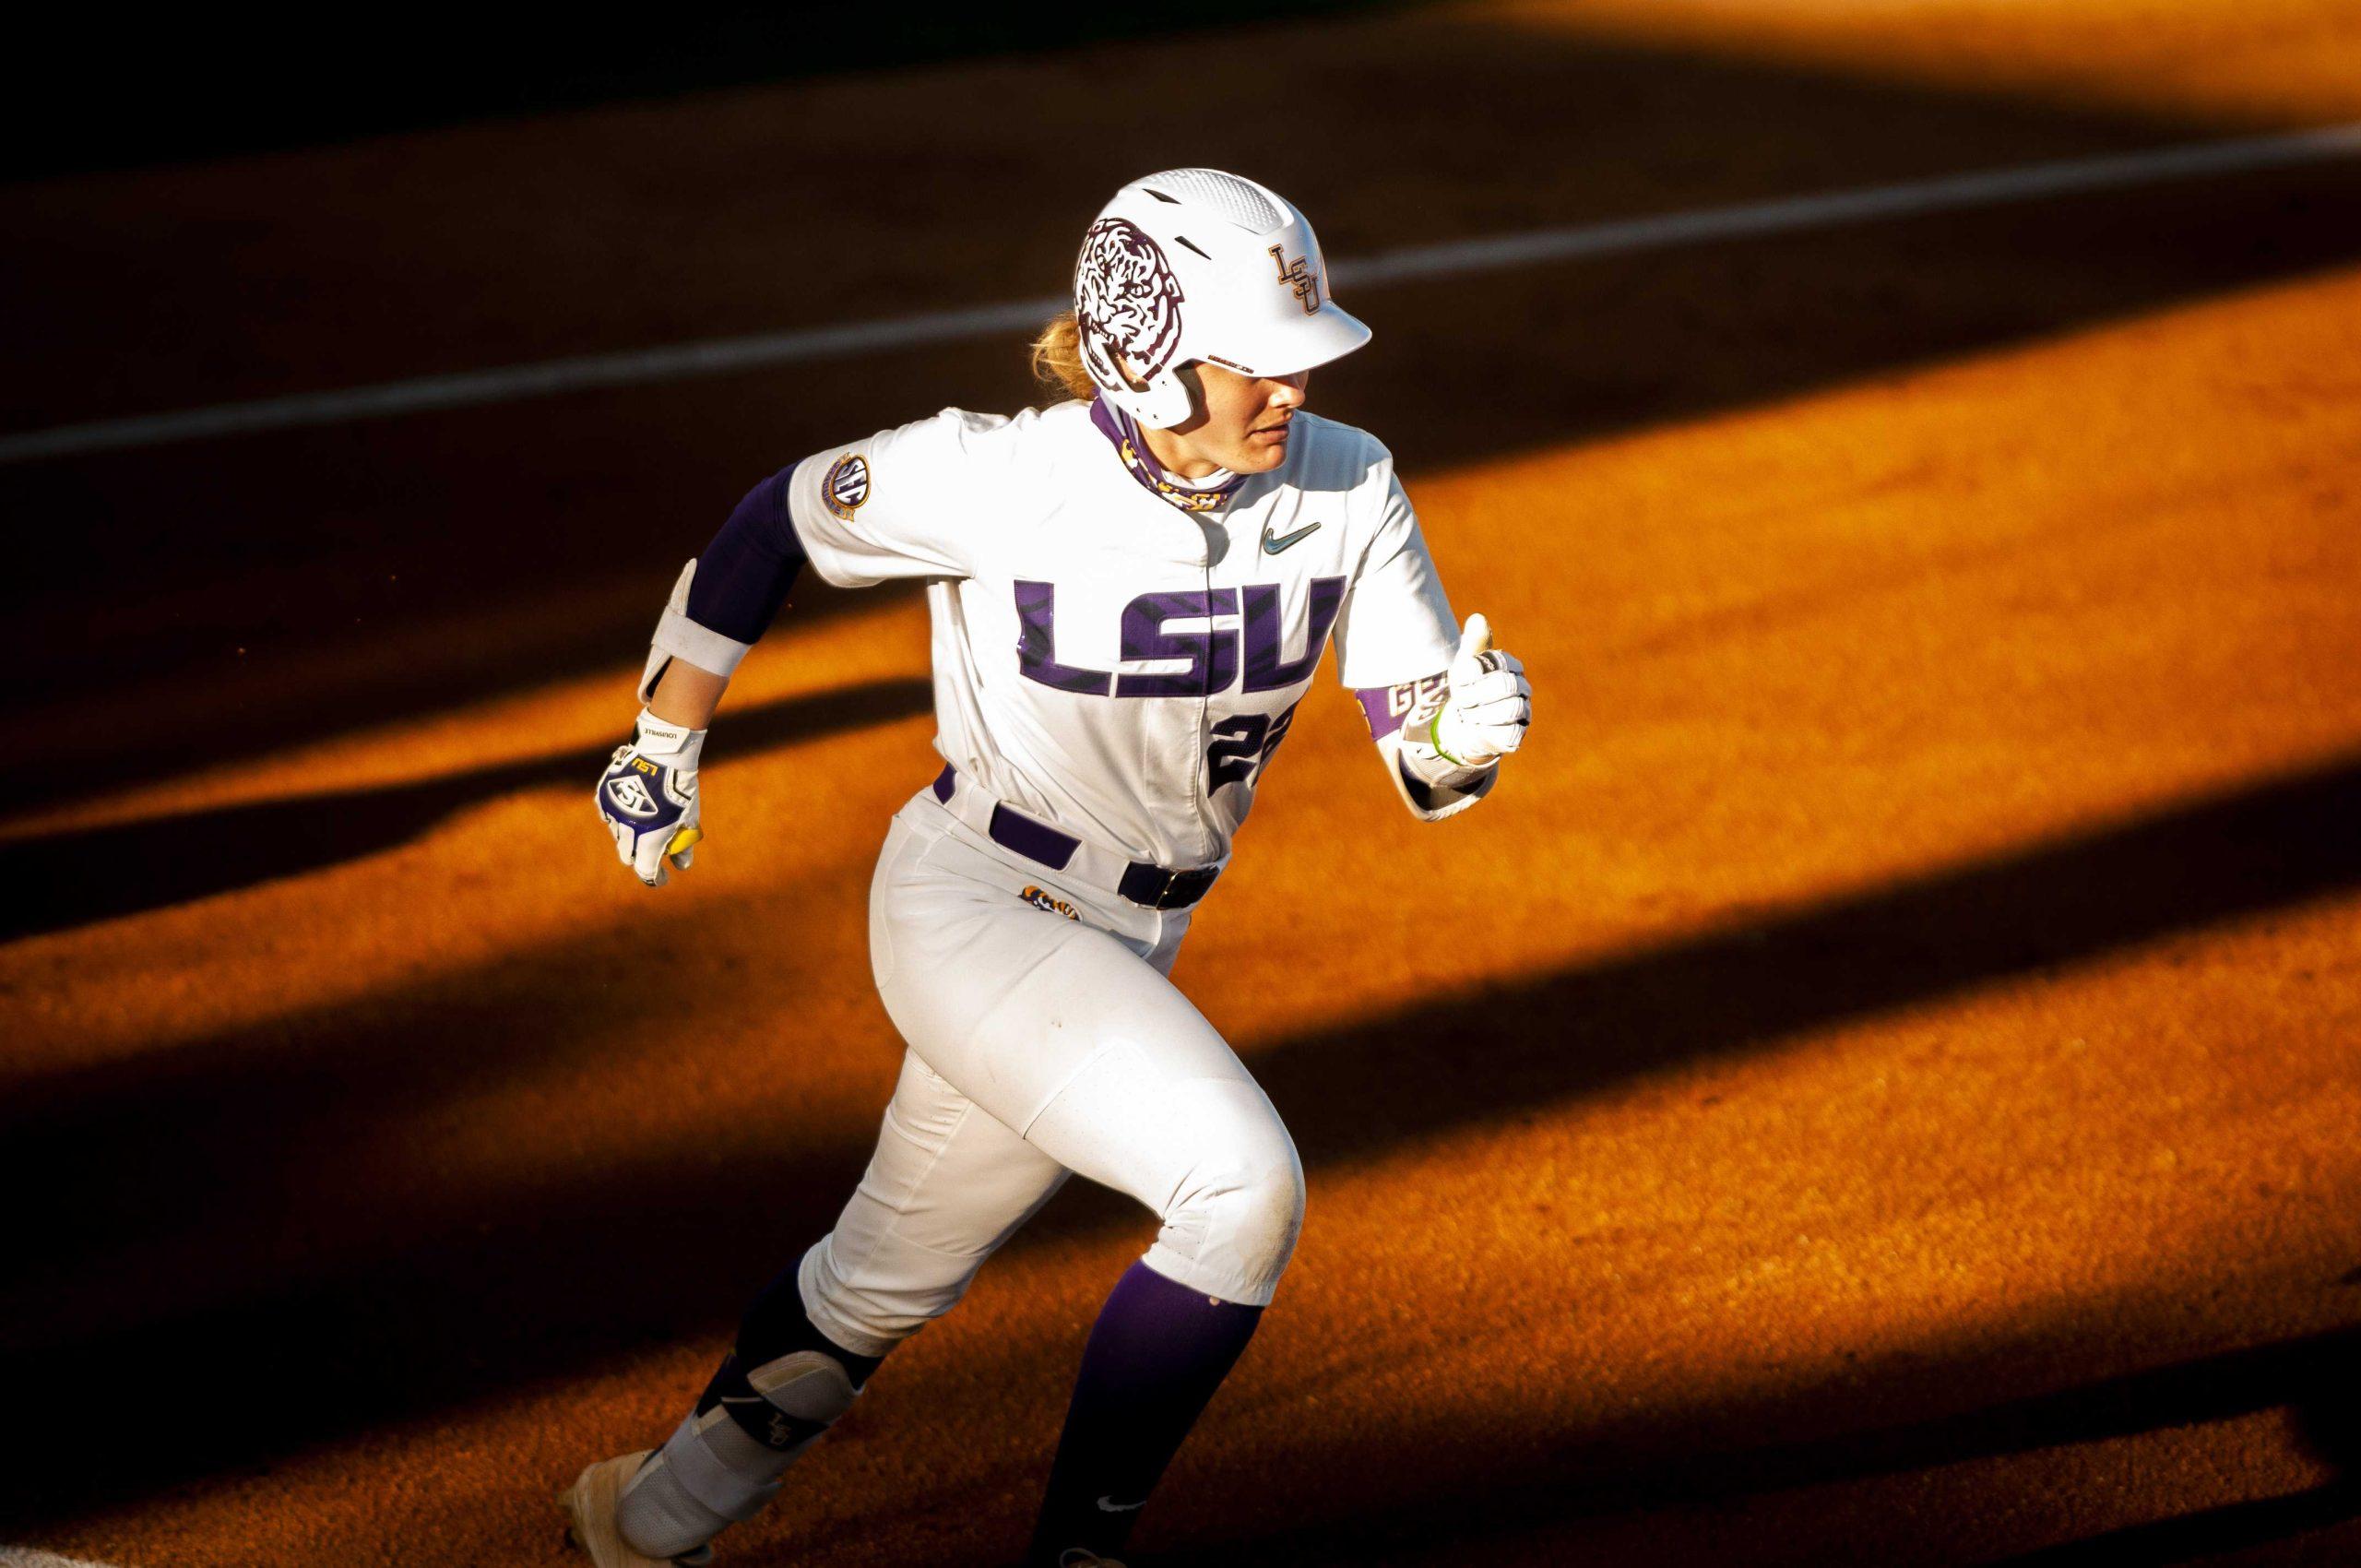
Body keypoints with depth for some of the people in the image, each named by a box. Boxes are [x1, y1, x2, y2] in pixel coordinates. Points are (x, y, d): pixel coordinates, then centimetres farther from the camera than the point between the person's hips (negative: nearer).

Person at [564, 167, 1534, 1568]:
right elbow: (777, 524, -4)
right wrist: (664, 749, 3)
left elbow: (1423, 764, -9)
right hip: (974, 916, -6)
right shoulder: (994, 479, -22)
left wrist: (1471, 729, -33)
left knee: (892, 1279, 21)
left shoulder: (1346, 488, -10)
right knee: (1245, 1184, -24)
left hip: (1127, 949, 6)